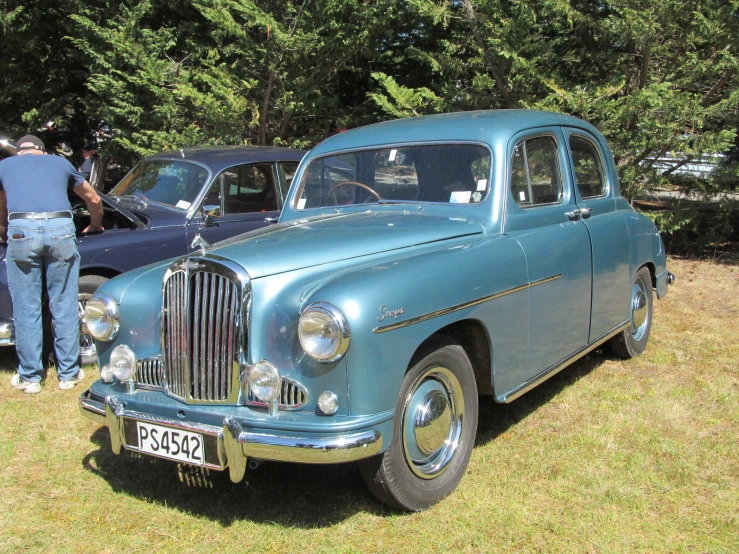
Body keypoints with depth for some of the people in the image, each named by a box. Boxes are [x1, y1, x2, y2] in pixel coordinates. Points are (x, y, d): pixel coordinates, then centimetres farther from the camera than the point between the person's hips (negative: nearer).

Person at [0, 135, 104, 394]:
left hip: (21, 230, 0)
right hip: (60, 229, 1)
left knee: (26, 309, 9)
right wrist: (95, 225, 55)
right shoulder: (60, 162, 27)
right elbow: (94, 200, 36)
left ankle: (29, 377, 18)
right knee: (64, 306, 10)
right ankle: (68, 374, 19)